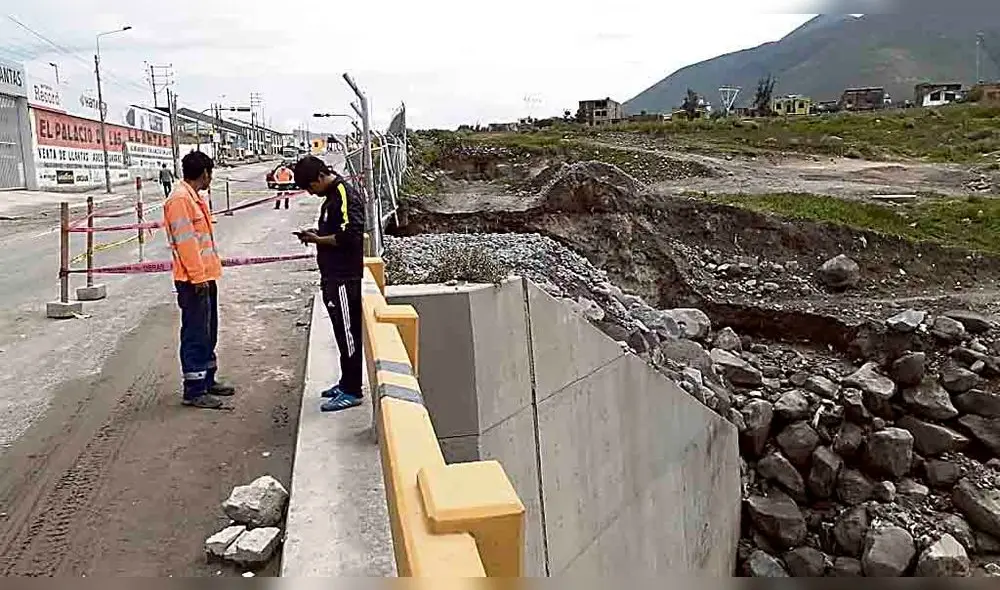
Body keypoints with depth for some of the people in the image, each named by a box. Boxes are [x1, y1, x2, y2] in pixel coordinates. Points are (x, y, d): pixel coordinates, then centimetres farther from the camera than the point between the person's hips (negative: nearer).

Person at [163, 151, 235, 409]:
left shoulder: (195, 197, 17)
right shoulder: (179, 199, -15)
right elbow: (184, 241, -20)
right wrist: (198, 276, -20)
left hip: (205, 276, 10)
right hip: (193, 280, -10)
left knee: (208, 332, 18)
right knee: (195, 335, -4)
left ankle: (207, 380, 29)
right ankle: (194, 391, 3)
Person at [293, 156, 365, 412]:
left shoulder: (345, 196, -16)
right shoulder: (332, 196, 15)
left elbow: (349, 236, -26)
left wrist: (318, 240, -14)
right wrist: (317, 234, 6)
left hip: (344, 278, -10)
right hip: (333, 276, 10)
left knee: (348, 332, -3)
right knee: (343, 332, 16)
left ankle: (352, 391, 5)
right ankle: (347, 382, 27)